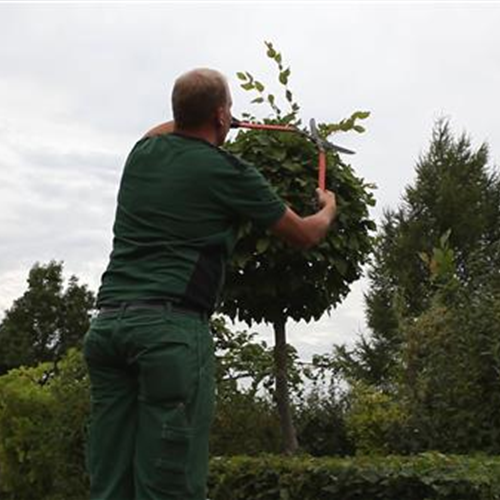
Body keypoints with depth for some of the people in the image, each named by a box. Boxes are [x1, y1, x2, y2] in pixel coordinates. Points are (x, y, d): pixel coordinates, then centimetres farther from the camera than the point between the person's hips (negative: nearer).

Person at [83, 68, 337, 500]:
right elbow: (306, 235, 14)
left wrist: (192, 120, 60)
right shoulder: (228, 171, 0)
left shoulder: (144, 152, 15)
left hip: (107, 321, 6)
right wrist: (329, 208, 35)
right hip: (172, 326, -6)